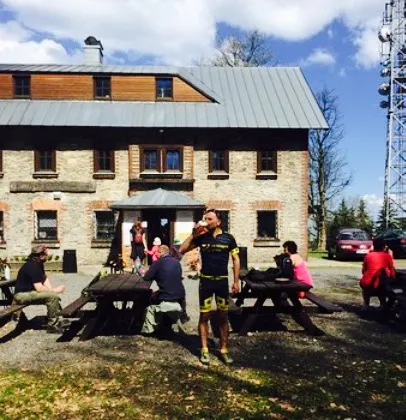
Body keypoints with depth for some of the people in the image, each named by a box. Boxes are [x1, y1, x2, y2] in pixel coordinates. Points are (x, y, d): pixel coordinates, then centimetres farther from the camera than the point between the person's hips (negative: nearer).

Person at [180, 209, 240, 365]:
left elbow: (236, 259, 2)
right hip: (205, 281, 1)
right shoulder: (201, 237, 0)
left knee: (223, 316, 9)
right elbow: (182, 250, -2)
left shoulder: (228, 238, -2)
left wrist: (236, 281, -2)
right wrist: (193, 234, -11)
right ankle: (204, 350, 18)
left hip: (222, 281, 0)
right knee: (204, 316, 6)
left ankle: (224, 349, 21)